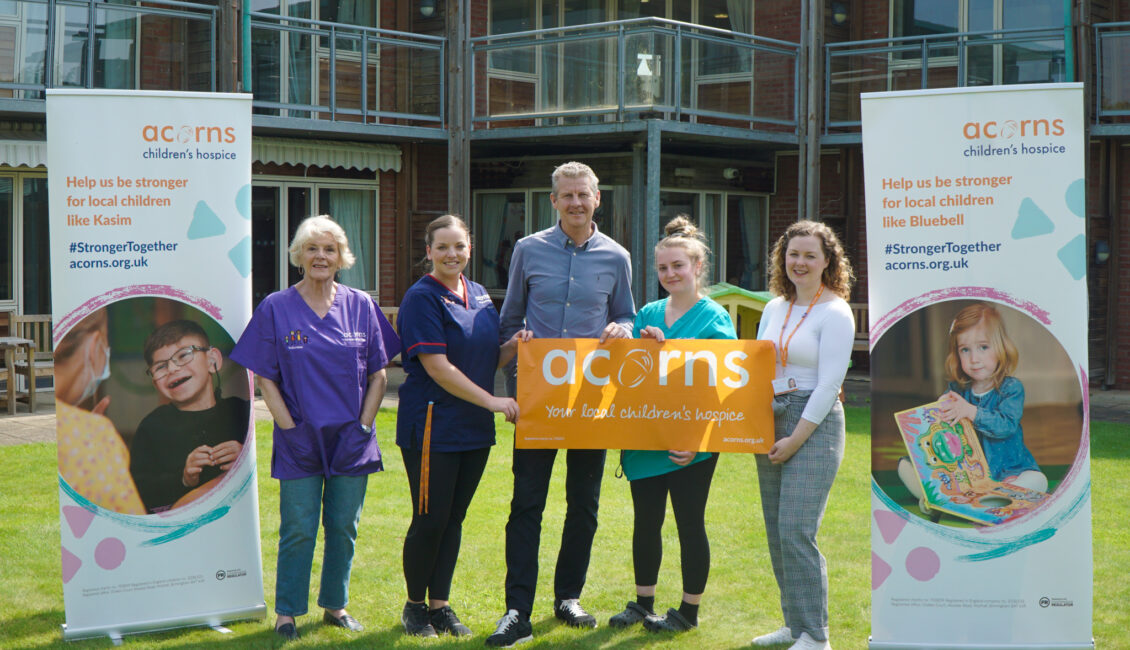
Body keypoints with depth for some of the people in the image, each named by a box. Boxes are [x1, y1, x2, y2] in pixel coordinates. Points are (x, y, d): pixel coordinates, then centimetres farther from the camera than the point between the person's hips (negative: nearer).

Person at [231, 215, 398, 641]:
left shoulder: (360, 306, 5)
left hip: (351, 440, 2)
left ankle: (335, 606, 23)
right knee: (298, 530, 0)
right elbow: (265, 378, -1)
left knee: (343, 527, 9)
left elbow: (378, 374, 7)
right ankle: (286, 614, 12)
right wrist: (290, 428, -8)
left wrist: (363, 426, -2)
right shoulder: (276, 309, 0)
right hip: (300, 441, -2)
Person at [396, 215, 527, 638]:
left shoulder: (480, 296, 12)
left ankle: (440, 605, 19)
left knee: (453, 520, 10)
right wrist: (492, 401, -18)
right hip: (431, 425, -6)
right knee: (430, 520, -2)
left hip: (474, 429, 6)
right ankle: (415, 605, 16)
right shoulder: (422, 298, -10)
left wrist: (513, 347, -4)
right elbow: (438, 367, -17)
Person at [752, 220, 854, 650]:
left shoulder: (834, 312, -7)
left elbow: (829, 384, -12)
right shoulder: (774, 308, 14)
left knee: (796, 531, -12)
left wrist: (796, 438, -14)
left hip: (815, 424, -7)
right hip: (770, 422, 7)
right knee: (777, 530, 9)